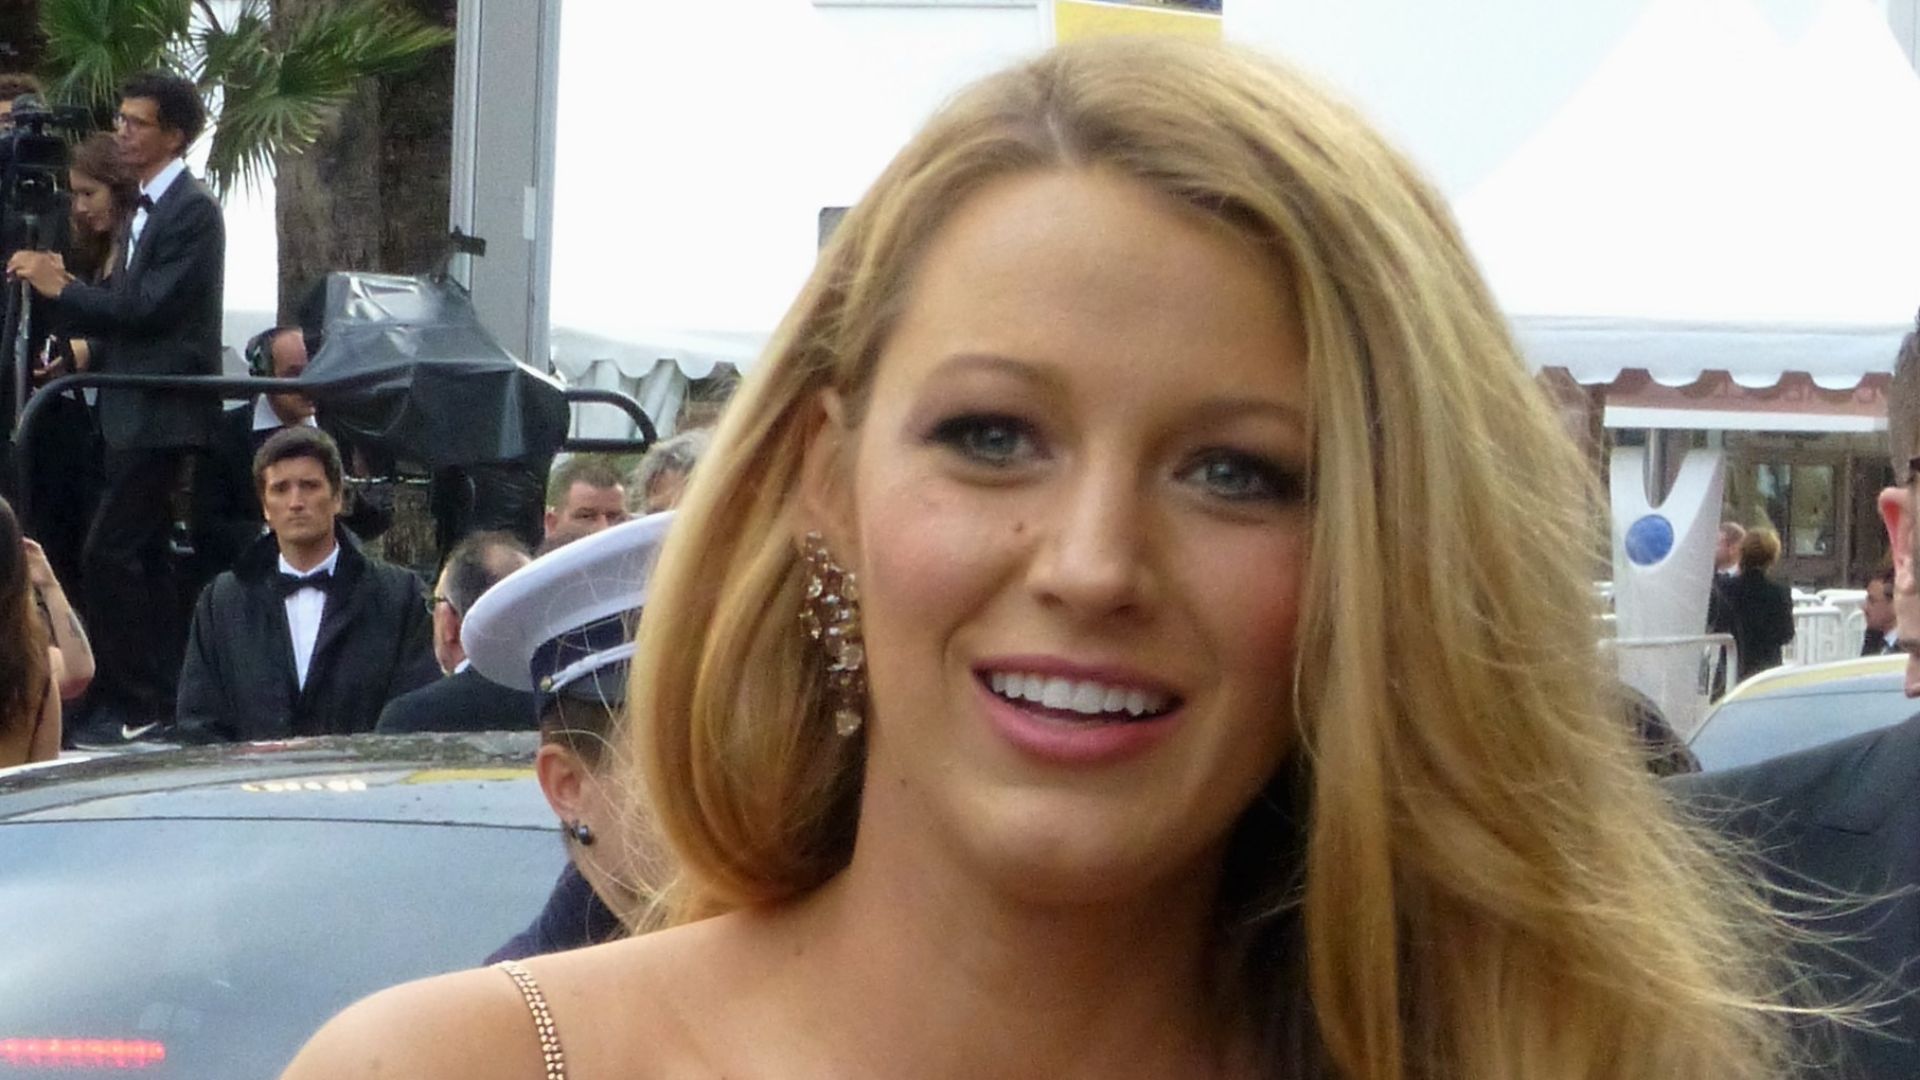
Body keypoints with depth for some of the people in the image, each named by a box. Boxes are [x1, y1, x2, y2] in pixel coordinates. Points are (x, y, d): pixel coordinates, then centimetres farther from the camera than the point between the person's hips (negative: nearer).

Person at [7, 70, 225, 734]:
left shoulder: (191, 211, -14)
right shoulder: (149, 207, 16)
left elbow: (149, 305, -20)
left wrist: (62, 287, -15)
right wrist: (87, 348, 8)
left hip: (163, 412, -10)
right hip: (137, 410, 10)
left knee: (107, 555, -13)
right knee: (143, 556, 11)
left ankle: (137, 704, -10)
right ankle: (160, 699, 15)